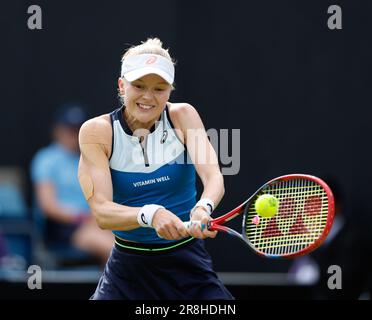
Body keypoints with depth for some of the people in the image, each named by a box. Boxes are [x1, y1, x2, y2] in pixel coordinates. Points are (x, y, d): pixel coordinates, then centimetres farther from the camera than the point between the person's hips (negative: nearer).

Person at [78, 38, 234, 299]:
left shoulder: (182, 116, -6)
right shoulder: (97, 131, -10)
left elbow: (214, 177, -20)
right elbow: (101, 211, -20)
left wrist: (203, 208, -44)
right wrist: (150, 215, -40)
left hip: (188, 263, 1)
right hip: (128, 266, -1)